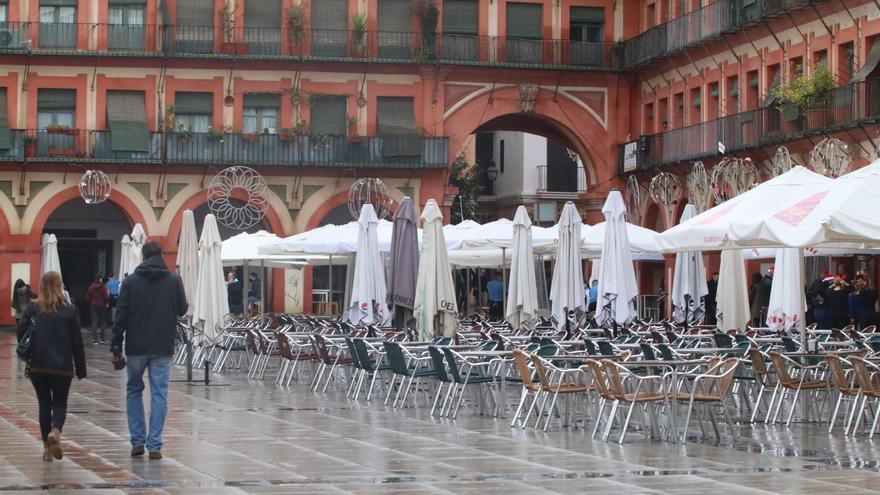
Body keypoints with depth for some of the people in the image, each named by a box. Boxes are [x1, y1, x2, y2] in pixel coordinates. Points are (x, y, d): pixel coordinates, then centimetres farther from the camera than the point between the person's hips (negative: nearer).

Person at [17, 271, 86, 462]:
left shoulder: (31, 309, 1)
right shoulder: (69, 311, -1)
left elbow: (21, 333, -5)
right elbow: (77, 342, 1)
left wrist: (28, 356, 10)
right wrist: (80, 369, 6)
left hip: (37, 366, 1)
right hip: (62, 366, -1)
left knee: (44, 404, 11)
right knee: (60, 403, 9)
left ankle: (47, 447, 9)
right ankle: (55, 432, -20)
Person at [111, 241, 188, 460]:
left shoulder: (131, 281, -2)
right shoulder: (174, 280, -1)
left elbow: (121, 316, -5)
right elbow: (182, 310, 9)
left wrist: (116, 348, -2)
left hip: (136, 347, 0)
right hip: (163, 347, 0)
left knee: (134, 391, 16)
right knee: (159, 394, 3)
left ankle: (138, 441, 12)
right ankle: (154, 445, -2)